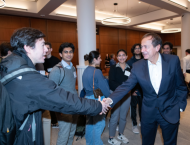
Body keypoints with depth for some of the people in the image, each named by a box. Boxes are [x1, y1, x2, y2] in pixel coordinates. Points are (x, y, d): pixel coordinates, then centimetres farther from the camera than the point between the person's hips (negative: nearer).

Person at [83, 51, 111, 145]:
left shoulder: (86, 71, 6)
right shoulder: (97, 72, -18)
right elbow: (104, 88, -16)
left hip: (88, 98, 9)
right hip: (97, 99, -9)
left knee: (90, 122, 20)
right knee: (99, 124, 6)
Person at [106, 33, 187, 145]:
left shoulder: (173, 60, -11)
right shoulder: (138, 66, -11)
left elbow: (181, 85, -1)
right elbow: (126, 86, -16)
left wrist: (180, 105, -1)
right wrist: (110, 100, -29)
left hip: (170, 112, 0)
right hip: (148, 113, 1)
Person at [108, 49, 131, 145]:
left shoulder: (130, 68, 4)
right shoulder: (113, 68, -3)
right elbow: (111, 82, -10)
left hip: (127, 95, 3)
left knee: (123, 116, 15)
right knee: (114, 117, 3)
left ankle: (120, 134, 36)